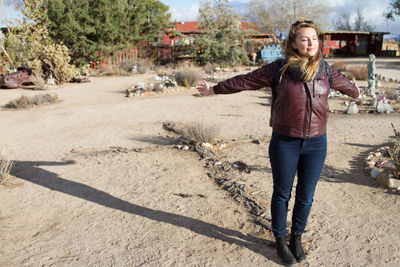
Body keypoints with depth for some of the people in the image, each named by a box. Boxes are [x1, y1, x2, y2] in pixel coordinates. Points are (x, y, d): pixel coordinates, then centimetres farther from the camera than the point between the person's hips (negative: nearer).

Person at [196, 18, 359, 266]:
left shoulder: (327, 71, 1)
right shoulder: (278, 69, -9)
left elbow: (344, 83, 23)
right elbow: (245, 81, -2)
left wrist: (355, 91, 42)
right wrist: (214, 89, 5)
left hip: (316, 144, 3)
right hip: (285, 143, -2)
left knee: (306, 197, 12)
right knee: (282, 194, 12)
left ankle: (296, 238, 37)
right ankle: (280, 240, 34)